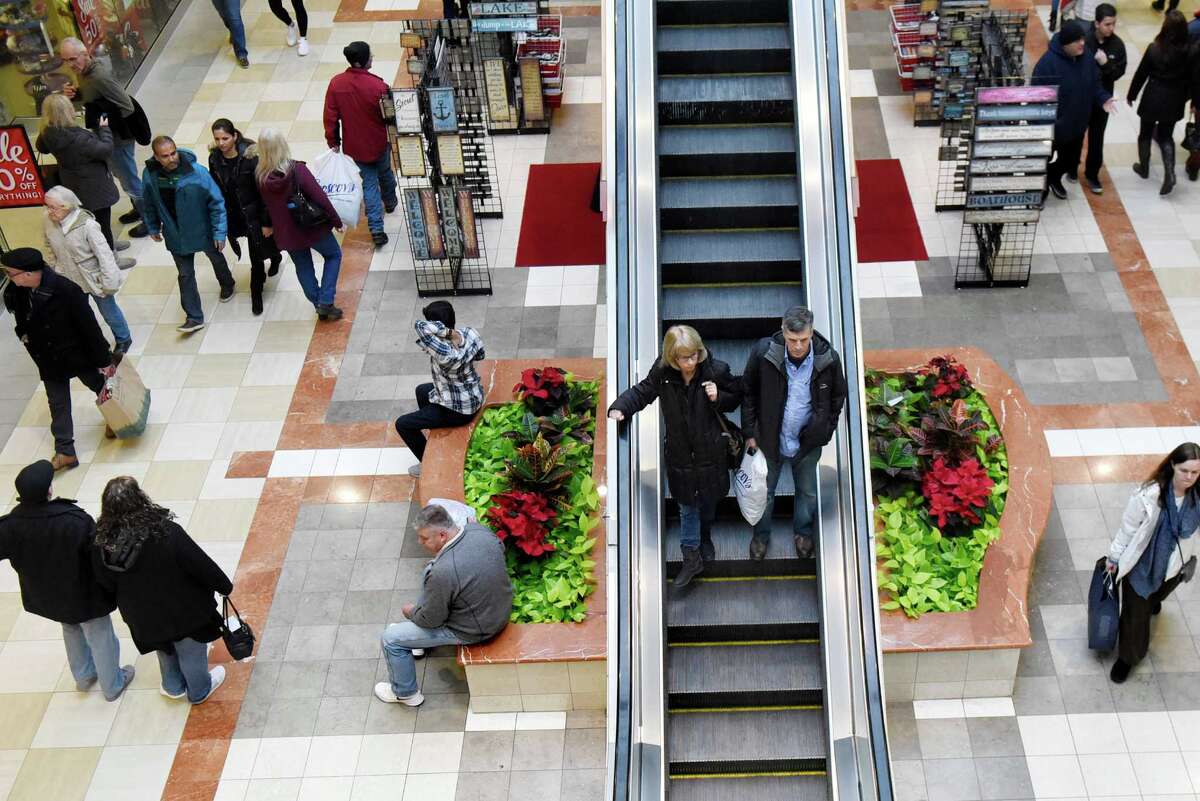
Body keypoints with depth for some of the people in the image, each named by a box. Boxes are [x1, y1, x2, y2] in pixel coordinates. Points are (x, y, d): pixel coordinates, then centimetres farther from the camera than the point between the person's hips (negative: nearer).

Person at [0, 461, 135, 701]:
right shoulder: (76, 522, -36)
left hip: (47, 596, 5)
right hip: (84, 594, -5)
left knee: (72, 631, 33)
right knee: (100, 638, 21)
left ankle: (83, 675, 54)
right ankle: (112, 685, 42)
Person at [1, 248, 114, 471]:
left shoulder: (65, 291, -32)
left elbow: (89, 326, -23)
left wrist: (104, 360, -17)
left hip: (78, 354, -4)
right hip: (48, 360, 4)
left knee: (100, 388, 21)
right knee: (57, 404, 13)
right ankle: (65, 452, 24)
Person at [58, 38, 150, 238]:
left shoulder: (100, 77, -31)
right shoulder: (85, 70, -3)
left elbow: (128, 108, -29)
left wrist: (108, 125, -18)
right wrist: (74, 93, -7)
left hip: (118, 135, -9)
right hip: (107, 133, 10)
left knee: (128, 177, 6)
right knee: (120, 172, 26)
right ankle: (139, 208, 46)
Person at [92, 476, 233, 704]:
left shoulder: (101, 547, -22)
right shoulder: (166, 534, -35)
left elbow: (107, 585, -5)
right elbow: (201, 565, -24)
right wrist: (224, 586, -4)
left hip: (143, 618, 3)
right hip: (183, 609, -3)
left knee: (165, 649, 33)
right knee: (190, 651, 26)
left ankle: (173, 686, 58)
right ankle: (199, 691, 51)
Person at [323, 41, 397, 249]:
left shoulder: (336, 84, -15)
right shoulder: (378, 86, -25)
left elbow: (330, 117, -7)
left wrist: (333, 141, 6)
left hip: (354, 146, 2)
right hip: (379, 143, -2)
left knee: (369, 183, 12)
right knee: (385, 173, 27)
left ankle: (377, 229, 5)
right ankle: (390, 202, 55)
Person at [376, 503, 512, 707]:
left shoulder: (443, 572, -36)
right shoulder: (480, 530, -16)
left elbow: (430, 619, -20)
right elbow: (500, 548, 9)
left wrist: (411, 611, 2)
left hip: (473, 630, -8)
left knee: (390, 639, 5)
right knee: (429, 574, 27)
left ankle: (406, 693, 29)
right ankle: (422, 642, 44)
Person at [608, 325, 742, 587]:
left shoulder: (716, 370, -18)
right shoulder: (662, 372, -16)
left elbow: (736, 397, -3)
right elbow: (641, 392, -4)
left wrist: (718, 398, -24)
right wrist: (620, 407, -22)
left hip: (711, 451, 0)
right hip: (680, 454, 0)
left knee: (708, 501, 22)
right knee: (688, 506, 8)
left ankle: (705, 538, 51)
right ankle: (692, 558, 23)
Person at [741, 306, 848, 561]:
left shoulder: (828, 358, -21)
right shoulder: (763, 353, -24)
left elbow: (838, 396, -1)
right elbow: (748, 393, -8)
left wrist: (825, 431, -1)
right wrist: (749, 433, -5)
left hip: (808, 442, 1)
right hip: (770, 438, -1)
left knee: (807, 492, 23)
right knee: (765, 491, 20)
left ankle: (803, 532, 51)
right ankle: (761, 535, 46)